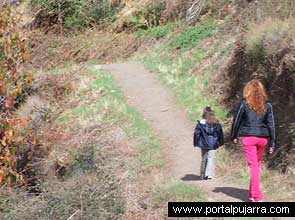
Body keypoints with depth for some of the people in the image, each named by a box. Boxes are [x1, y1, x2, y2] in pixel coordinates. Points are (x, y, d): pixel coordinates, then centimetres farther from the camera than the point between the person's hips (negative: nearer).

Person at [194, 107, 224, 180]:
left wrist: (195, 143, 4)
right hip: (213, 145, 0)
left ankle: (203, 175, 17)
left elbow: (197, 134, -4)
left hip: (204, 144, 0)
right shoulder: (216, 124, 1)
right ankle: (209, 174, -20)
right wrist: (221, 143, 20)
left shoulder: (200, 123, -6)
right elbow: (220, 133, 8)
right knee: (211, 158, -2)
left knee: (204, 159, 11)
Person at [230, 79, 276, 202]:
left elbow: (237, 121, 0)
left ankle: (257, 196, -8)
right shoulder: (267, 105, 5)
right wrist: (272, 143, 8)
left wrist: (234, 136, 13)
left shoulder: (244, 103, -4)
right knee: (257, 164, 16)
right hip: (262, 138, 3)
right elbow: (271, 124, 4)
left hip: (248, 137, -3)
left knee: (253, 165, -3)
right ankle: (252, 193, 26)